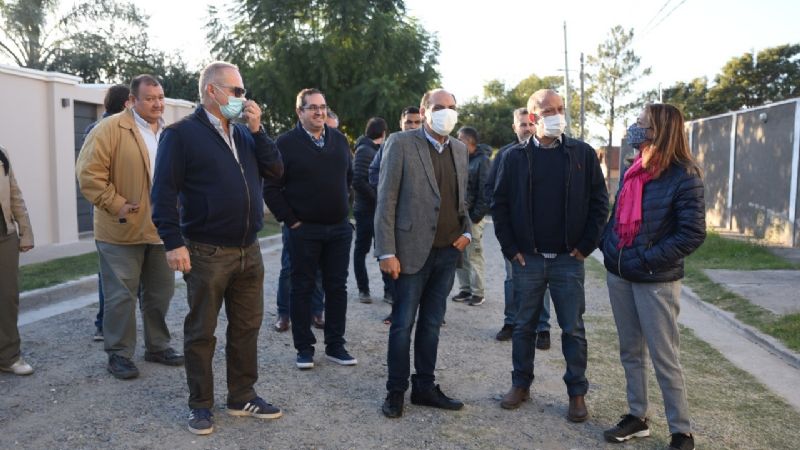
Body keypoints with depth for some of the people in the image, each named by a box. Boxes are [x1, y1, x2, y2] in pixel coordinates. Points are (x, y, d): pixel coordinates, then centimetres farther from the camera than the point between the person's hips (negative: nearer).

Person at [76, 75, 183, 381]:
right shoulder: (111, 129, -8)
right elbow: (89, 172, -12)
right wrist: (115, 204, -15)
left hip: (161, 230, 6)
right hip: (122, 231, -5)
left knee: (160, 292, 14)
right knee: (121, 295, 2)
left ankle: (157, 346, 28)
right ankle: (119, 354, 15)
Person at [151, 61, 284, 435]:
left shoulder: (244, 133, 13)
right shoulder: (182, 133, -7)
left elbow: (275, 171, 6)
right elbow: (164, 191, -12)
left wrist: (257, 130, -3)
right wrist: (173, 242, -18)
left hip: (248, 251, 6)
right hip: (207, 253, -6)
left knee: (246, 327, 13)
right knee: (201, 332, 6)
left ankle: (243, 397, 27)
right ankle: (201, 405, 20)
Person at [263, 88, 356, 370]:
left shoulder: (339, 140, 8)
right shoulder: (287, 143, -6)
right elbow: (271, 188, -7)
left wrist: (342, 207, 13)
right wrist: (291, 220, -9)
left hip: (339, 228, 4)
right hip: (304, 230, -4)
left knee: (337, 288, 9)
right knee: (302, 289, 6)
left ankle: (335, 345, 21)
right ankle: (304, 348, 17)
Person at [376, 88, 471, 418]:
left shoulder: (459, 149, 12)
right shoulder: (401, 143, -6)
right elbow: (386, 199, -9)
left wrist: (466, 230, 5)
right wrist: (387, 252, -13)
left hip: (448, 252, 5)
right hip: (413, 251, -5)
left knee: (432, 324, 13)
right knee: (403, 324, 4)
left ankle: (425, 387, 25)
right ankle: (396, 391, 19)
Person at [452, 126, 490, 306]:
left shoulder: (482, 161, -8)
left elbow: (485, 192, -13)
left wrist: (476, 216, -16)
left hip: (472, 217, -7)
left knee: (473, 255, -1)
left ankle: (477, 292, 8)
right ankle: (464, 288, 21)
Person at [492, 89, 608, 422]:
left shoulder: (583, 153, 0)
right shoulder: (515, 157, 1)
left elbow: (599, 202, 1)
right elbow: (500, 205, 4)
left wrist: (586, 245, -4)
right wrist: (510, 248, -2)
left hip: (568, 259, 0)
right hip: (527, 258, 1)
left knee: (573, 329, 6)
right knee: (524, 326, 12)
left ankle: (577, 392, 21)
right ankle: (521, 385, 27)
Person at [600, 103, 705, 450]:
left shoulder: (683, 177, -13)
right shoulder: (632, 171, 9)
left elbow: (693, 233, -16)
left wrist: (649, 259, -19)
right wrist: (608, 246, 3)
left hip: (655, 281, -7)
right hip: (618, 275, 7)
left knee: (664, 359, 1)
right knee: (630, 352, 16)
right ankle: (637, 417, 30)